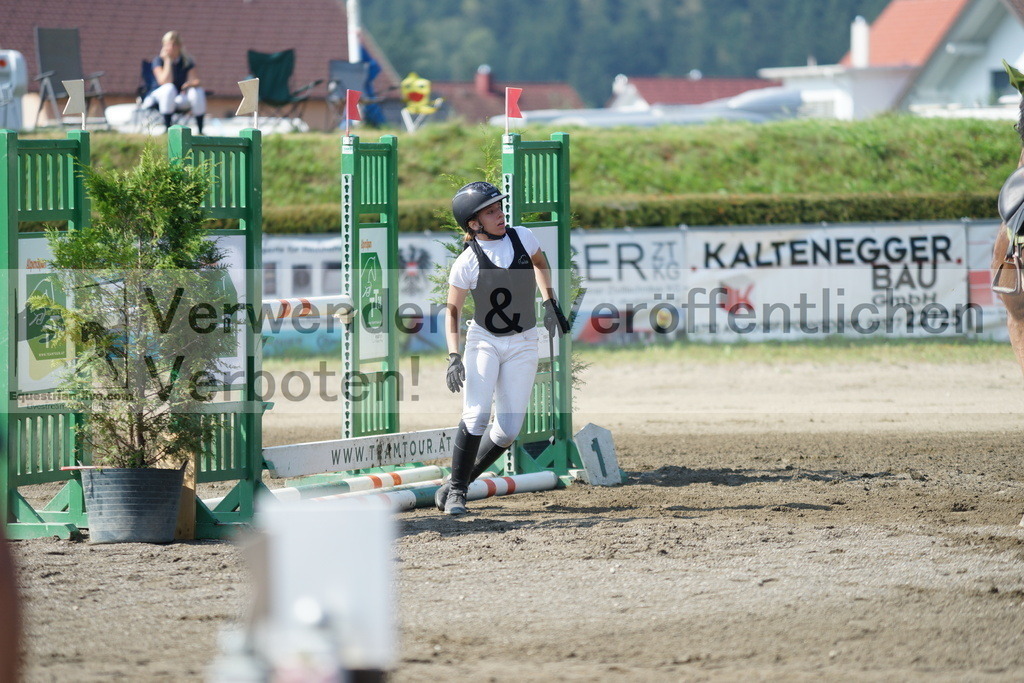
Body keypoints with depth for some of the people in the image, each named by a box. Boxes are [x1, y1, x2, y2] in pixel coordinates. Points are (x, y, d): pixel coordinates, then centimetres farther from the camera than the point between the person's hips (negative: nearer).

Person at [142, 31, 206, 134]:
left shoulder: (187, 61, 1)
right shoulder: (158, 60, -8)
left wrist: (190, 84, -34)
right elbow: (165, 82, -22)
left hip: (180, 99, 3)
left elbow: (195, 81, -9)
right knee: (169, 88, -36)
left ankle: (200, 130, -22)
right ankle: (167, 128, -35)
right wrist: (168, 60, -20)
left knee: (198, 92, -26)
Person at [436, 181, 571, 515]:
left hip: (522, 344, 3)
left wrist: (550, 302, 6)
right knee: (476, 415, -21)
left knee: (509, 429, -4)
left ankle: (461, 481, 14)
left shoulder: (522, 237, -6)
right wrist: (453, 356, -17)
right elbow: (453, 310, -6)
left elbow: (540, 263, 16)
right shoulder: (467, 262, -15)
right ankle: (456, 488, -7)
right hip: (483, 341, -3)